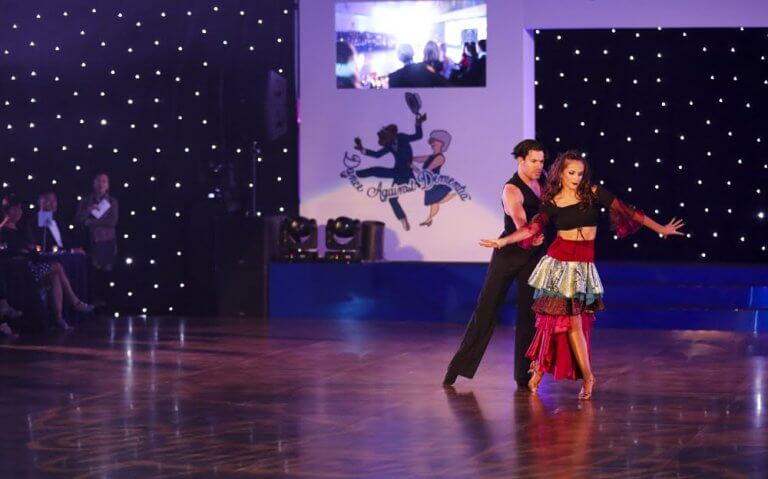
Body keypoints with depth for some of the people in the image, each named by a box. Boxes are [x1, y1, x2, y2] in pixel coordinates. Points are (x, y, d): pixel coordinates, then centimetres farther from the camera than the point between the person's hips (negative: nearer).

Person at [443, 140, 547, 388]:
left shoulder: (540, 182, 3)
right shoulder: (512, 190, -18)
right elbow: (520, 221, -36)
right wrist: (531, 236, -54)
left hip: (533, 254, 6)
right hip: (508, 254, -5)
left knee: (528, 311, 3)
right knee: (487, 307, -3)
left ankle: (523, 374, 8)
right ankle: (459, 365, 5)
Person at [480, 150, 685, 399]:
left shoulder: (594, 193, 0)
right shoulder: (552, 202, 0)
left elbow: (626, 211, 1)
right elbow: (533, 227, -7)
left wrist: (660, 228, 3)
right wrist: (504, 241, -20)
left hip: (583, 264, 1)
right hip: (559, 261, -1)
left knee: (565, 317, -4)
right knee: (571, 318, -3)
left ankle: (540, 367, 10)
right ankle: (587, 377, 7)